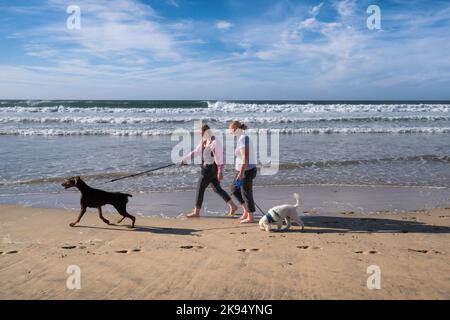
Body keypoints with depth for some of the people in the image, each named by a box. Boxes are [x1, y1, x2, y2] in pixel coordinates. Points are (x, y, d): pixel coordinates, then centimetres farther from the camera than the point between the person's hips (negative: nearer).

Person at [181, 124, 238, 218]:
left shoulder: (215, 142, -19)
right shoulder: (204, 141, 8)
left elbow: (220, 158, -20)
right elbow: (196, 152, 16)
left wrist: (220, 172, -21)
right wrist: (185, 159, 15)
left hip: (211, 169, -10)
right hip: (207, 167, 10)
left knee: (200, 189, -2)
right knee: (217, 189, 14)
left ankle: (196, 212, 10)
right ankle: (233, 206, 20)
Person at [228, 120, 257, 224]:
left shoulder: (243, 138, -17)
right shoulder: (242, 138, 13)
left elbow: (245, 158, -23)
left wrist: (241, 173, -23)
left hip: (247, 170, -10)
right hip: (243, 169, 10)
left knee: (246, 193, 0)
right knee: (234, 189, 19)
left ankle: (250, 217, 11)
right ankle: (246, 211, 24)